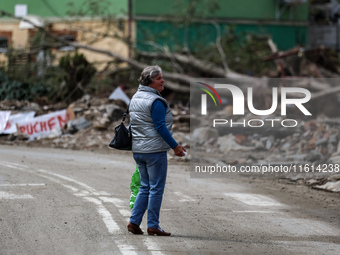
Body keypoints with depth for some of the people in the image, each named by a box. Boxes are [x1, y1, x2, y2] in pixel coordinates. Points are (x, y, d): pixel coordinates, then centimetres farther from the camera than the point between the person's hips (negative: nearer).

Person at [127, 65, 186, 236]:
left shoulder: (135, 98, 14)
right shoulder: (155, 101, -15)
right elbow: (160, 127, -19)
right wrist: (175, 146, -15)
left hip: (138, 150, 9)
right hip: (154, 150, -9)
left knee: (145, 187, 15)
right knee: (156, 188, -2)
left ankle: (134, 222, 10)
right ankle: (153, 226, 0)